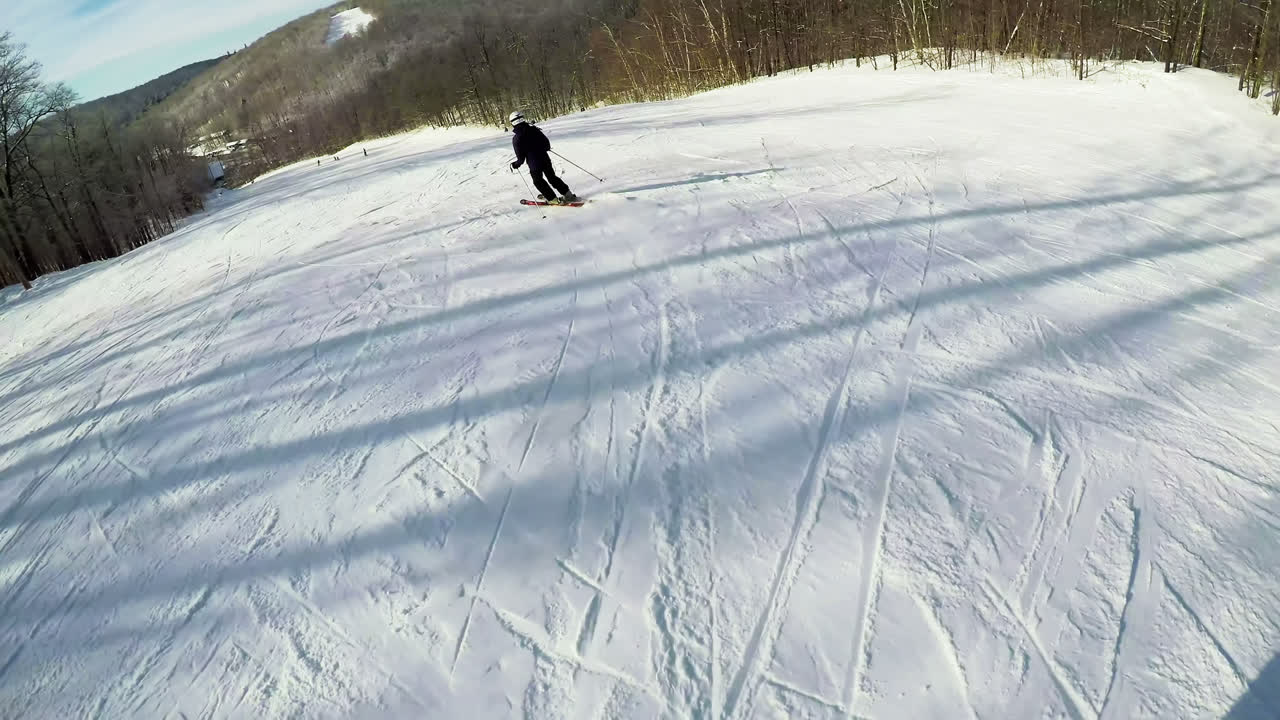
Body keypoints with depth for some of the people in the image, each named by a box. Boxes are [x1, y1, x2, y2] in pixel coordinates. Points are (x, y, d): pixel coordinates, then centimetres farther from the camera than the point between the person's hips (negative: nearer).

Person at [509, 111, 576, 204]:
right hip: (545, 159, 4)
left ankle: (554, 200, 13)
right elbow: (546, 142, 5)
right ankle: (568, 194, 21)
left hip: (534, 165, -4)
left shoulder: (516, 139, -15)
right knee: (552, 177, 21)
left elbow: (521, 158, -12)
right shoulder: (533, 129, -2)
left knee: (538, 181, 17)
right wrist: (547, 147, 27)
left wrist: (515, 165, 7)